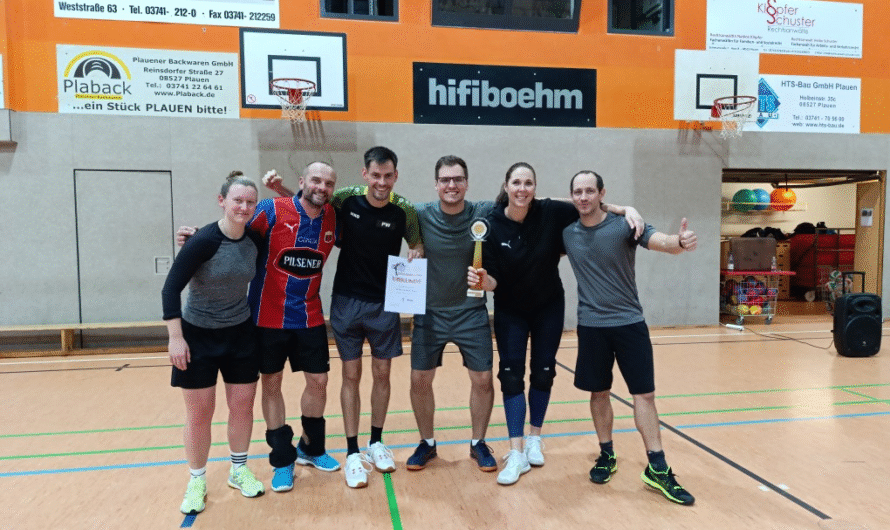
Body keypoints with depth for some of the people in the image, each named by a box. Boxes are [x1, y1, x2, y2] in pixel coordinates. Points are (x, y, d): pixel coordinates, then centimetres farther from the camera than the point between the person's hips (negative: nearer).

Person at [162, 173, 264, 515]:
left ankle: (239, 471, 30)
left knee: (242, 404, 10)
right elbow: (171, 288, -19)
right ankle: (197, 482, 24)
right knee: (199, 413, 5)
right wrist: (176, 337, -21)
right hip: (199, 336, -4)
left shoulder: (253, 242, -4)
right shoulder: (204, 241, -20)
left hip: (240, 335, 4)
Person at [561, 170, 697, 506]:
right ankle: (607, 455, 28)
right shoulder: (567, 233, 1)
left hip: (630, 322, -1)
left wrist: (681, 242, -45)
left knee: (644, 393, 1)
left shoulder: (623, 225, -8)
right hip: (591, 325, 2)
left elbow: (662, 242, -24)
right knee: (599, 392, 10)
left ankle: (657, 468, 12)